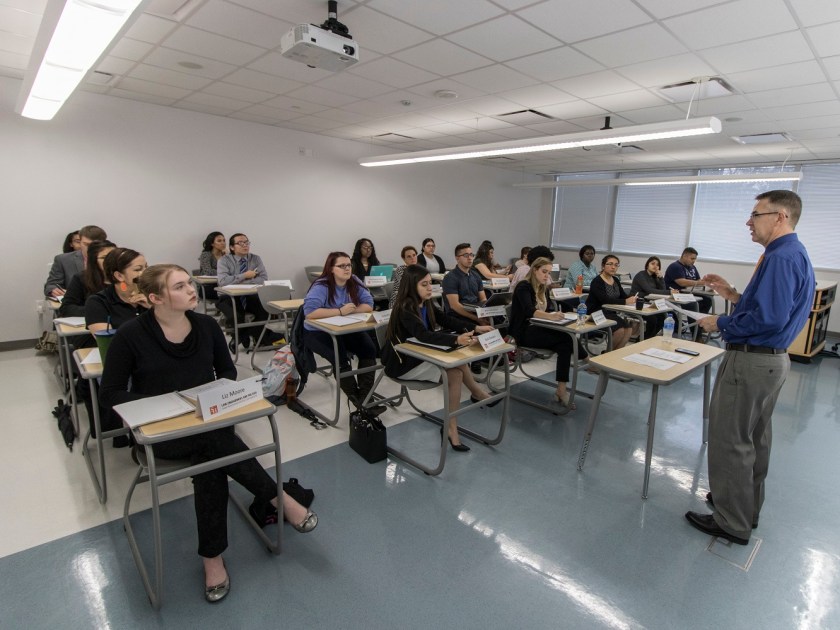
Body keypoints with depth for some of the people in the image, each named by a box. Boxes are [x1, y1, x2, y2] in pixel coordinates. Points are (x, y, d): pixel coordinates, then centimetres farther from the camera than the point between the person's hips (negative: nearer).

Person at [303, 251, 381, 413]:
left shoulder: (355, 283, -2)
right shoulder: (321, 286, -18)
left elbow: (369, 305, -5)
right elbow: (309, 312, -32)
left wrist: (351, 310, -24)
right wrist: (340, 311, -29)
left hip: (346, 330, 5)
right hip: (317, 332, -5)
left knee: (369, 348, -18)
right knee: (340, 357, -29)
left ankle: (365, 395, -12)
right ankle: (355, 397, -12)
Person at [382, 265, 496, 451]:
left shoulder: (426, 304, 1)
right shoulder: (405, 309, -24)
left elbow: (448, 321, 0)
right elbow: (424, 335, -38)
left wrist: (475, 329, -14)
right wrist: (456, 340, -51)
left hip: (419, 357, 8)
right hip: (402, 363, -8)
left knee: (456, 374, -12)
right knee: (456, 367, -21)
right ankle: (477, 394, 0)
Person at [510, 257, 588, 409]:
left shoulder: (543, 288, 15)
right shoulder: (524, 287, -11)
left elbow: (550, 309, 7)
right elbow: (529, 311, -28)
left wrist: (557, 315, -17)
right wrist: (550, 316, -45)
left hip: (538, 329, 8)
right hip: (524, 333, -8)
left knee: (564, 345, -24)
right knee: (567, 339, -26)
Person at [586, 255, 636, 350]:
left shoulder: (615, 280, 12)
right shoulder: (597, 281, -14)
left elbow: (624, 296, 5)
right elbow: (605, 300, -27)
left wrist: (631, 299, -18)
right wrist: (625, 302, -33)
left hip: (611, 313, 8)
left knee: (629, 326, -15)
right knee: (620, 329, -23)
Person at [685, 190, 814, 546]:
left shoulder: (780, 257, -21)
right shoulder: (795, 254, 13)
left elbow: (769, 318, -28)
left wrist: (721, 323, -15)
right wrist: (732, 295, 9)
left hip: (751, 361, -11)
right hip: (772, 359, 11)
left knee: (730, 441, 1)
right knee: (755, 438, 21)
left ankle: (732, 524, 15)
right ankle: (747, 507, 38)